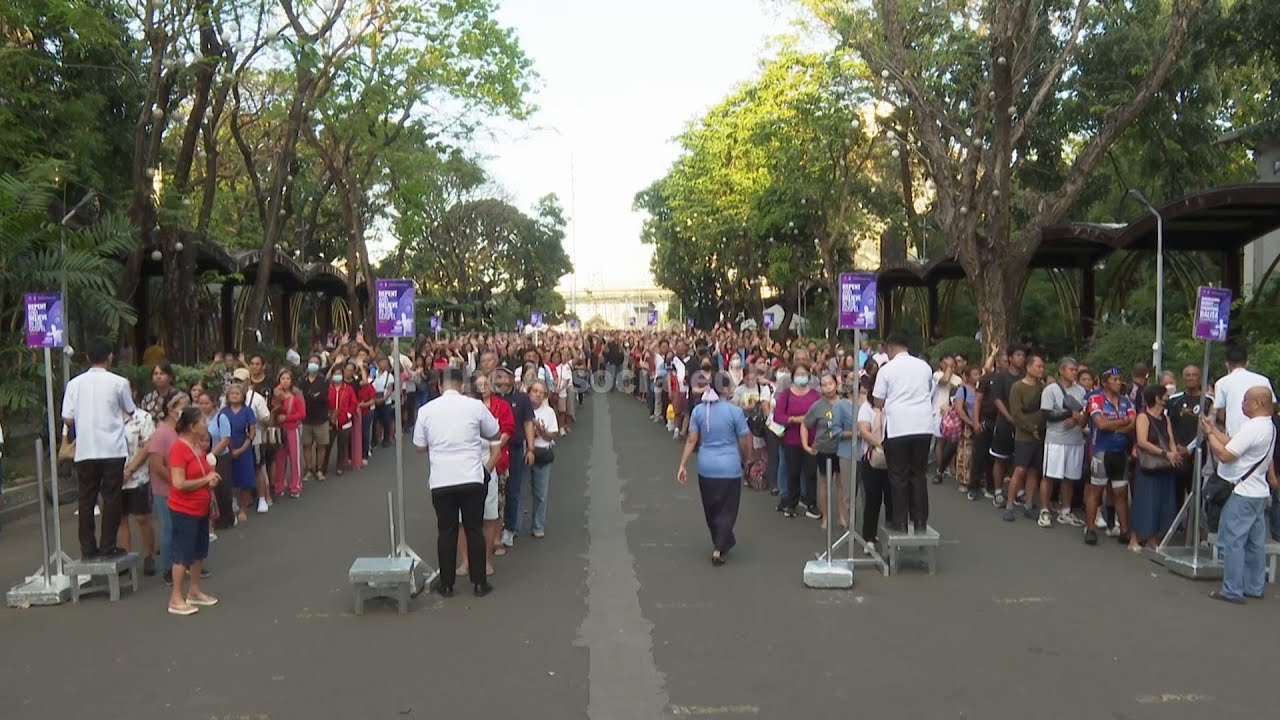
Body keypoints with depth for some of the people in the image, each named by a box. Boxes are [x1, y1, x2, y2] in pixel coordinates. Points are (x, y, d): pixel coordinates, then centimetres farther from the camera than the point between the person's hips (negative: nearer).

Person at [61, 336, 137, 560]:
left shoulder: (75, 383, 2)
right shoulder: (118, 382, -4)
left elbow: (68, 419, 1)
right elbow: (131, 411, 9)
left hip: (85, 450, 3)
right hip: (112, 449, -2)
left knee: (86, 499, 8)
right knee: (111, 498, 4)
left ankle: (88, 548, 11)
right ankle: (108, 546, 5)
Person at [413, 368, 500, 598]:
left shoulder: (426, 410, 0)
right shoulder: (475, 406, -3)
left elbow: (420, 447, 7)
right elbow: (495, 434, 10)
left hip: (441, 480, 1)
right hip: (471, 478, -1)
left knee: (446, 531, 10)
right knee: (475, 530, 9)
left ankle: (446, 585, 16)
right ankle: (479, 583, 14)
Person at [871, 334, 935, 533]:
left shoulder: (887, 369, -1)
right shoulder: (924, 366, 10)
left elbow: (878, 402, 0)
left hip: (897, 427, -3)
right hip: (923, 426, 4)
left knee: (899, 476, 4)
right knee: (919, 474, 11)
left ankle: (900, 522, 6)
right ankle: (920, 521, 13)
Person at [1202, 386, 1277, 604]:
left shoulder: (1252, 428, -21)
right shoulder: (1269, 426, 11)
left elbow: (1225, 455, -19)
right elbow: (1233, 443, 12)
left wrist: (1209, 433, -8)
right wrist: (1214, 429, 12)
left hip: (1243, 494, -10)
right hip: (1260, 492, 10)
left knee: (1231, 542, -4)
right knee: (1255, 543, 15)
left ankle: (1232, 591, -1)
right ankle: (1254, 588, 22)